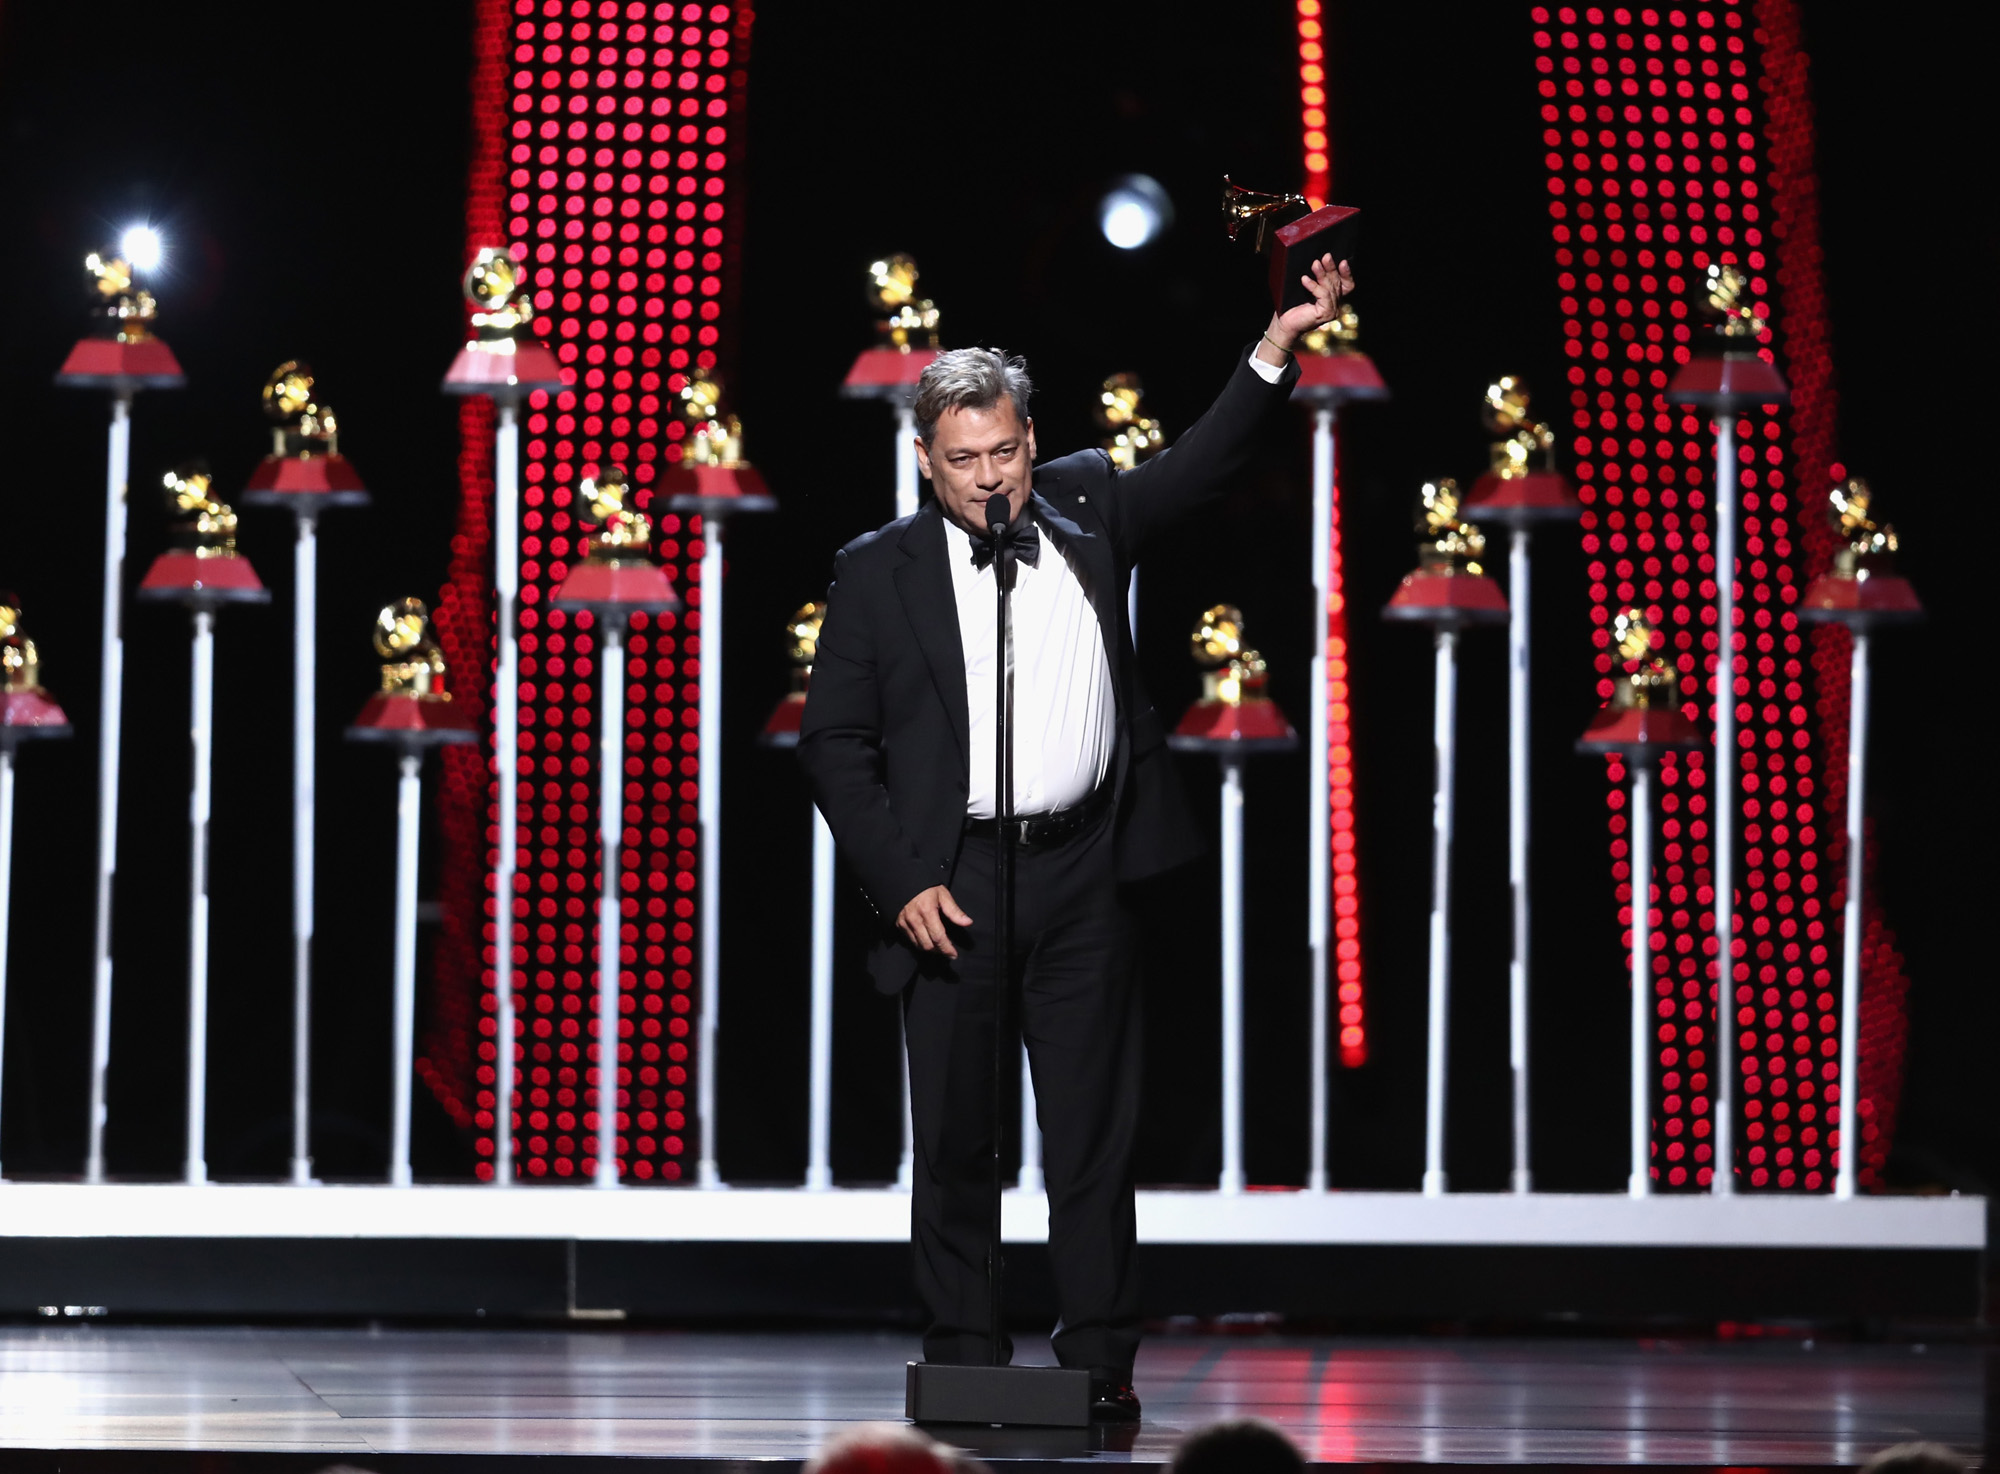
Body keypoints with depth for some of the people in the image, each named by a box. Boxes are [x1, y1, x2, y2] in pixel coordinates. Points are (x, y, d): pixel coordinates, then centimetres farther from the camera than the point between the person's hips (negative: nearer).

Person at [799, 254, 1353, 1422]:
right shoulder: (880, 571, 2)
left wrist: (1281, 344, -9)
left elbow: (1204, 464, 6)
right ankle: (963, 1360, 12)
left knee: (1096, 1129, 3)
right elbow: (835, 741, 1)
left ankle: (1102, 1362, 7)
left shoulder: (1085, 510, 9)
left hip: (1083, 874, 1)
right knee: (956, 1137, 4)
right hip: (951, 880, -1)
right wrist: (900, 881, -7)